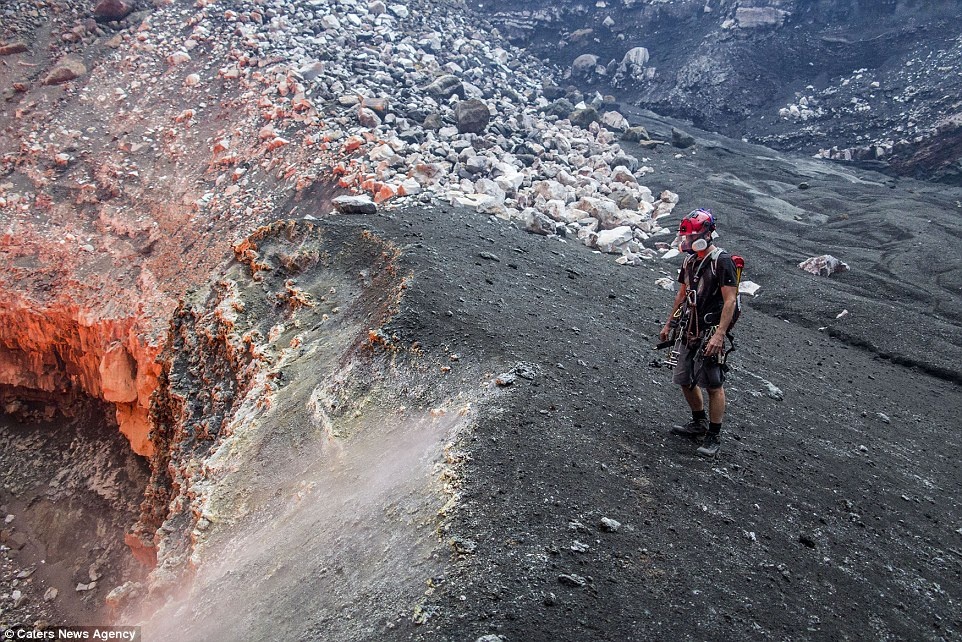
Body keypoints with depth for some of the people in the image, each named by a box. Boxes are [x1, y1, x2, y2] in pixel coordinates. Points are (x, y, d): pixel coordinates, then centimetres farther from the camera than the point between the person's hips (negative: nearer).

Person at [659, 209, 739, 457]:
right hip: (689, 332, 8)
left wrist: (719, 335, -23)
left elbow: (730, 301, -17)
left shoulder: (722, 261, -14)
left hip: (710, 333, -8)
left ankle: (714, 436, 6)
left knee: (713, 385, -3)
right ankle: (699, 423, 33)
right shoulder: (690, 260, 11)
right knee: (686, 381, 14)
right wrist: (669, 324, 23)